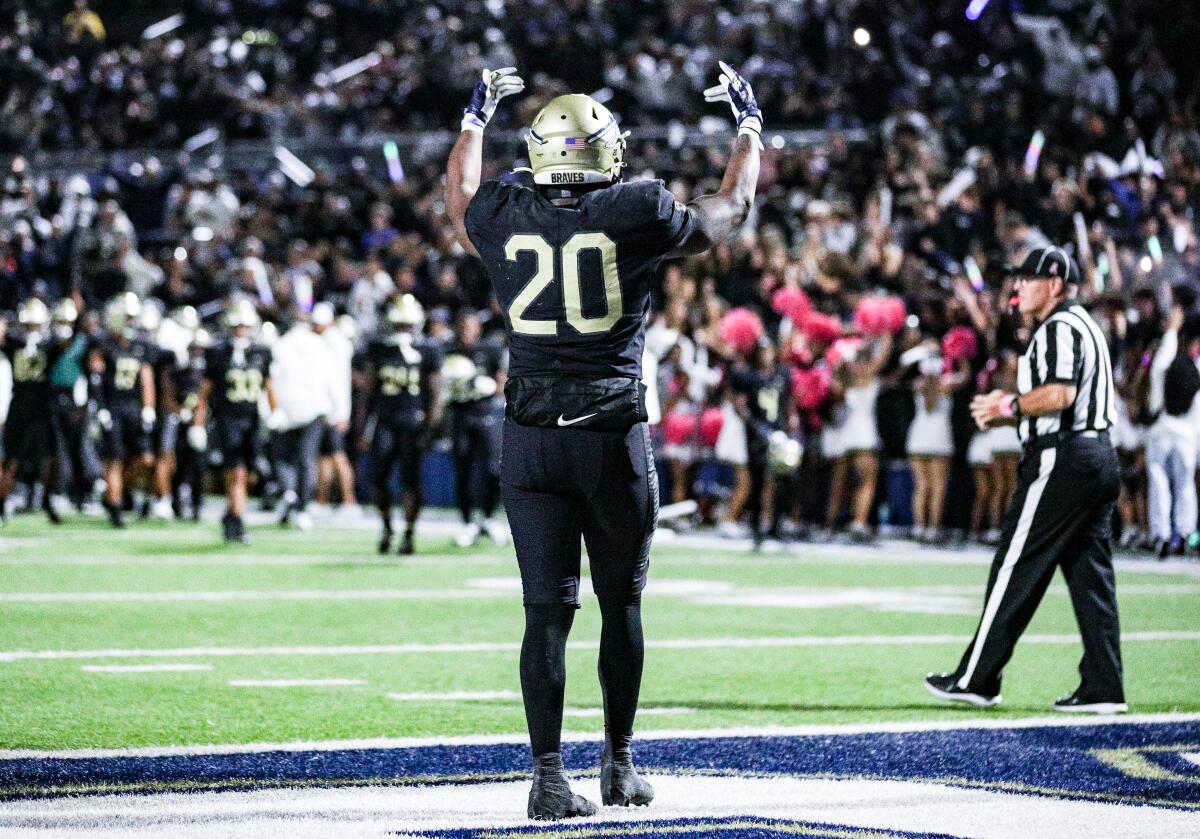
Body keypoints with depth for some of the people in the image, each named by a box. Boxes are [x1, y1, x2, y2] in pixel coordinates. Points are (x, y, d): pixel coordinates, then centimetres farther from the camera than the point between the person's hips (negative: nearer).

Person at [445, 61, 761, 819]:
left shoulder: (503, 218, 2)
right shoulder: (638, 215, -5)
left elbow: (461, 199, 29)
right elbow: (730, 210, 15)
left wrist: (476, 120, 45)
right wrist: (750, 124, 31)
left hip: (532, 441, 2)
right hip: (613, 437, -2)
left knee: (548, 608, 2)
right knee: (621, 603, 12)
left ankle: (549, 777, -3)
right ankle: (620, 764, 22)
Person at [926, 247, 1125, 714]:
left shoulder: (1059, 328, -10)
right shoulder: (1085, 326, 22)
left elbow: (1060, 394, -24)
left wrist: (1008, 405, -10)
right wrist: (1013, 412, 15)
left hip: (1061, 460, -10)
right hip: (1100, 457, 10)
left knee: (1016, 570, -5)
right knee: (1091, 574, 7)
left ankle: (976, 679, -1)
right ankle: (1103, 689, 3)